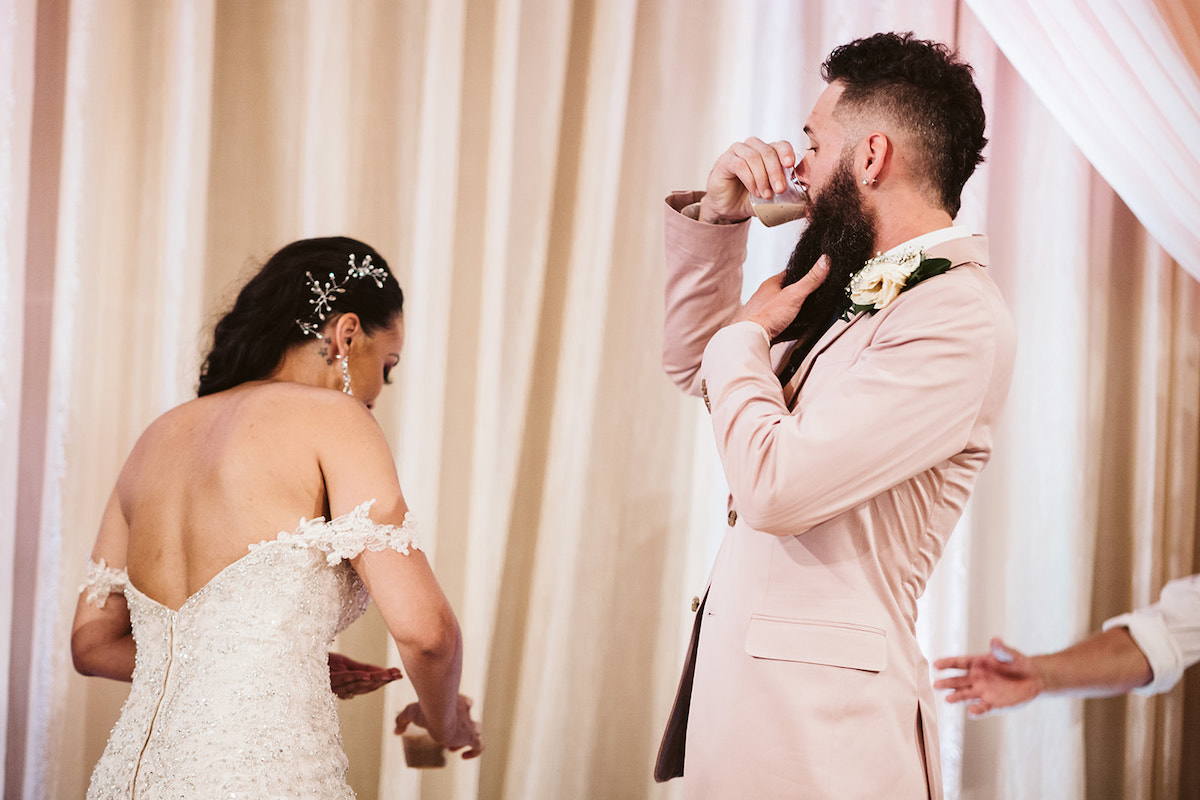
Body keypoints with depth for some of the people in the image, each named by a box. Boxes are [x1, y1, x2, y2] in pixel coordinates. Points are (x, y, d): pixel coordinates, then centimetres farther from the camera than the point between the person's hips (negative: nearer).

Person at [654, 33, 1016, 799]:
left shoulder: (960, 321, -17)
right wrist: (717, 218, 11)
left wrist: (749, 333, -7)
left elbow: (774, 487, -24)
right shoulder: (864, 291, 13)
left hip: (820, 709, -9)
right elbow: (693, 362, 25)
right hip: (744, 679, 9)